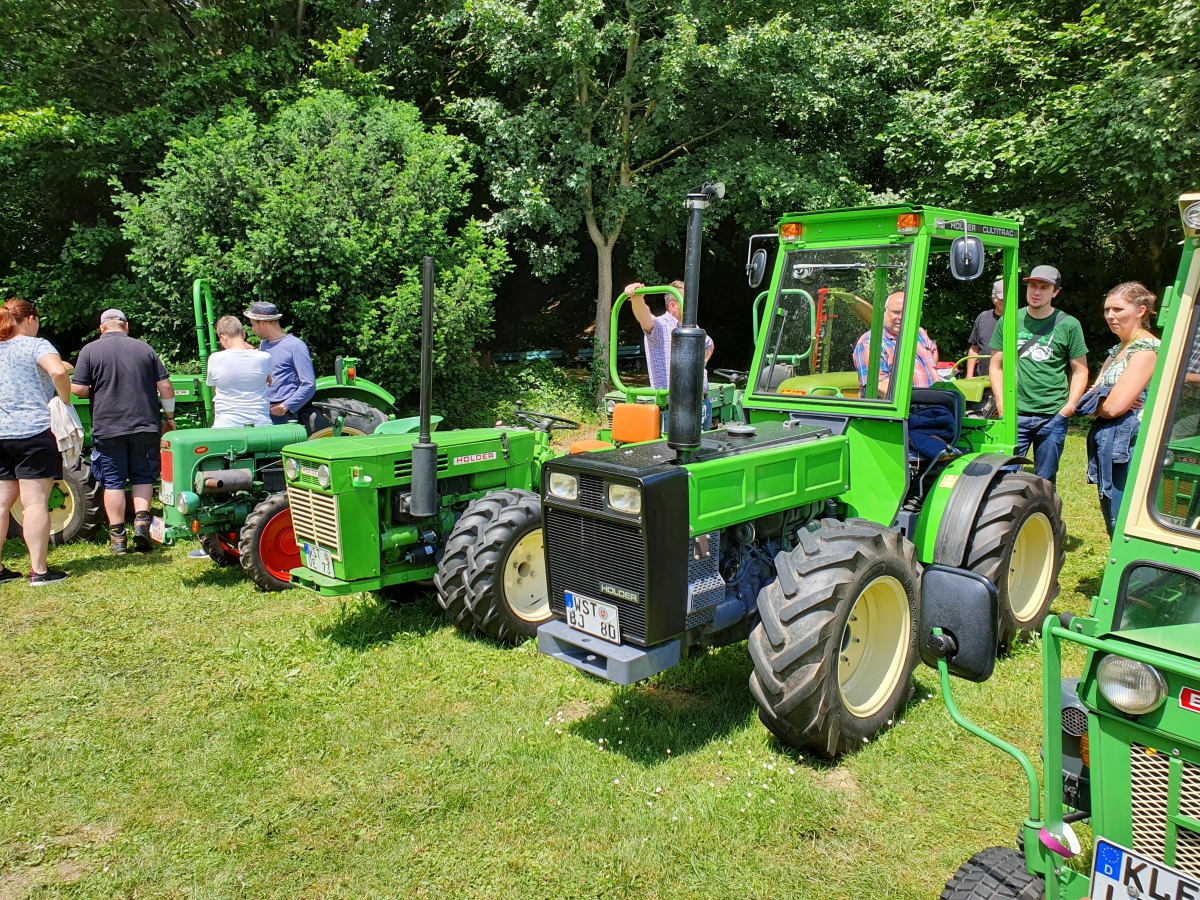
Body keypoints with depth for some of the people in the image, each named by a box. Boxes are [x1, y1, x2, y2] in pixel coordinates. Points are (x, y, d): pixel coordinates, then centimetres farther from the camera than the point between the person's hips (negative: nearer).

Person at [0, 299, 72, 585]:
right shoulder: (36, 345, -6)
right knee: (35, 501, -4)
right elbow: (58, 372, -25)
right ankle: (39, 571, -3)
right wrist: (65, 402, -11)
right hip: (34, 432, -6)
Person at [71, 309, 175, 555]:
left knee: (113, 481, 5)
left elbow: (78, 389, -7)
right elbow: (165, 386, 2)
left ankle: (117, 537, 8)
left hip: (107, 429, -1)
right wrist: (169, 417, 13)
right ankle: (142, 521, -3)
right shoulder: (144, 349, 3)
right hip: (144, 426, 1)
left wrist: (95, 391, 15)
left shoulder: (90, 350, -2)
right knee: (142, 476, 13)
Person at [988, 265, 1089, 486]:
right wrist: (1001, 402, -1)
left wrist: (1071, 404, -7)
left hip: (1053, 416, 0)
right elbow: (996, 366, 10)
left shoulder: (1069, 325, 3)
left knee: (1045, 481, 8)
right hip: (1014, 414, 1)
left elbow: (1080, 370, 6)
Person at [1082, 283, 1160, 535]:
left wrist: (1095, 403, 1)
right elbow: (1090, 400, 12)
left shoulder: (1146, 350, -12)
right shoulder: (1117, 350, 16)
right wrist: (1101, 402, -10)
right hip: (1109, 447, 9)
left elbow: (1113, 407, -20)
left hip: (1129, 449, -9)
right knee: (1113, 525, 15)